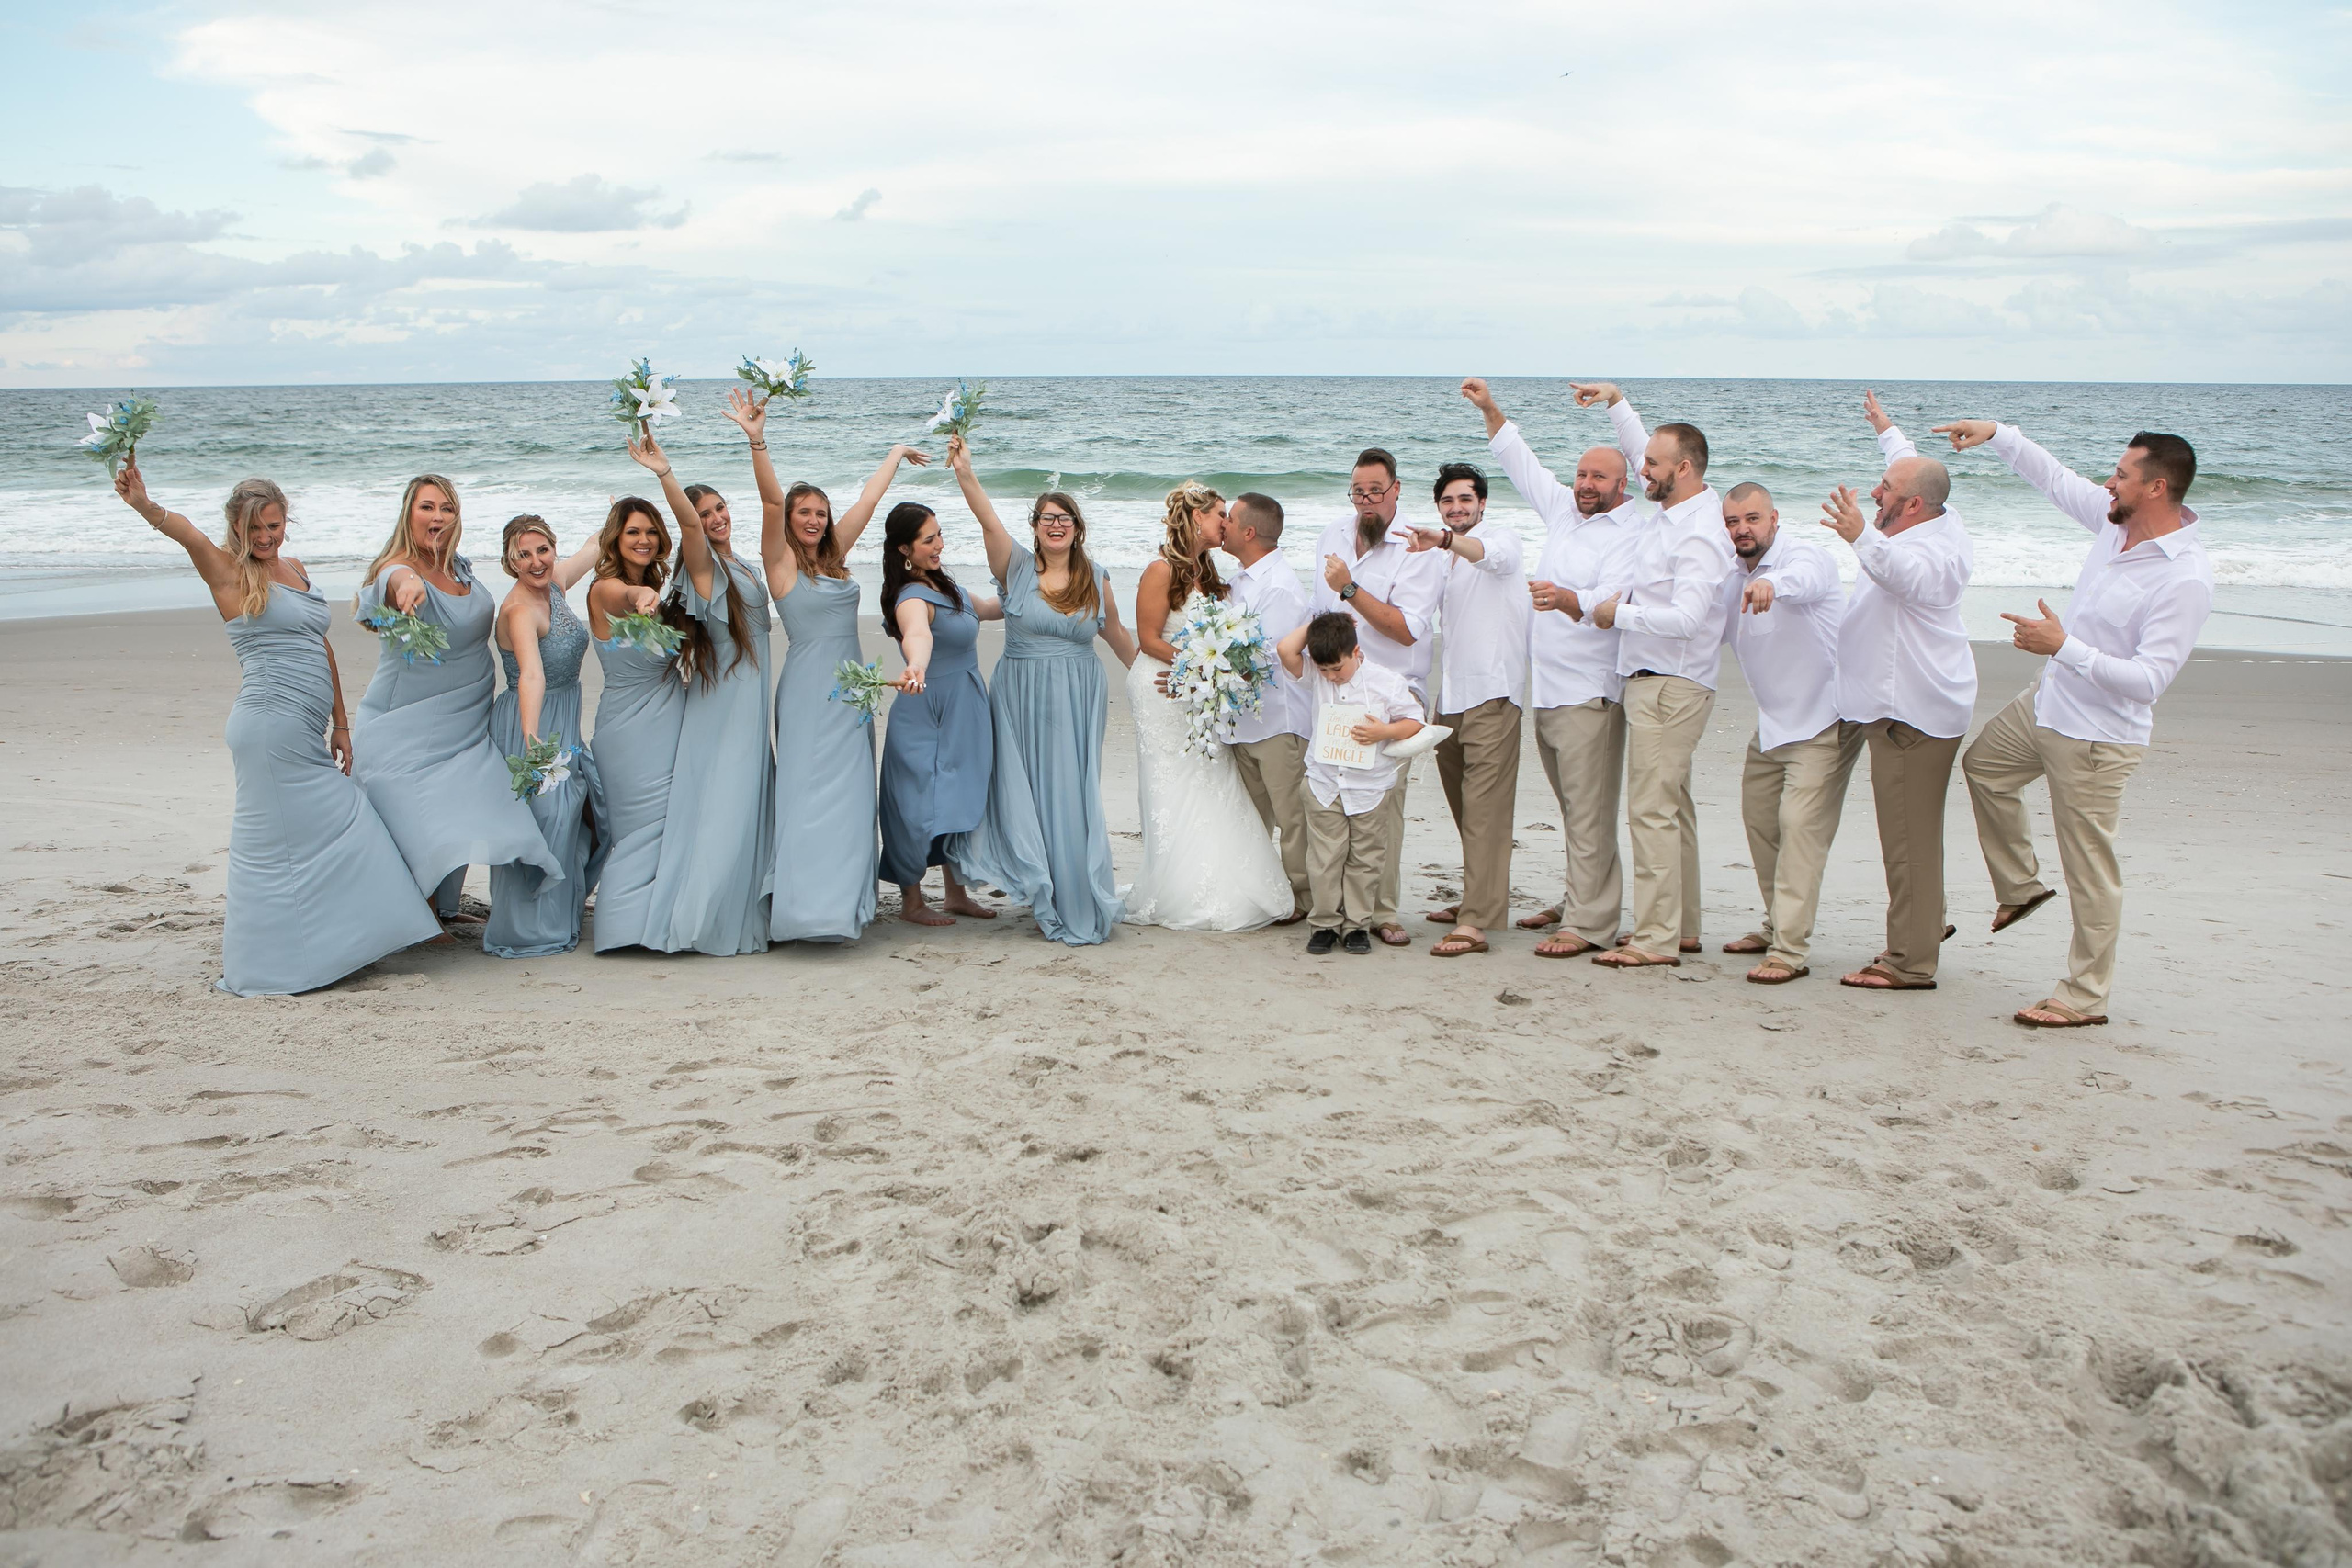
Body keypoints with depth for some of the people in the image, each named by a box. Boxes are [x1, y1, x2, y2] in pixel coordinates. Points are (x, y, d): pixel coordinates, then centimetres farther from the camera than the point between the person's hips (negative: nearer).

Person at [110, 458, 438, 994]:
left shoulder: (294, 568, 17)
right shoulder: (228, 572, -4)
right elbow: (183, 531, -25)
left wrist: (339, 723, 20)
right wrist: (143, 504, -45)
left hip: (306, 733, 8)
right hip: (270, 723, -8)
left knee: (341, 828, 13)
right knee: (279, 839, -5)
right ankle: (262, 968, 3)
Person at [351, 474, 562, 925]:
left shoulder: (460, 568, 5)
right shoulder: (396, 570, -18)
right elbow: (401, 581, -44)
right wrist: (409, 586, -68)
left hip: (466, 722, 7)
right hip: (408, 728, -7)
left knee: (463, 817, 9)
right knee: (419, 819, -7)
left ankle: (446, 906, 25)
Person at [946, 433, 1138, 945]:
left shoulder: (1096, 579, 5)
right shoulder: (1017, 568, -1)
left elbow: (1116, 633, 19)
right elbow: (990, 522, -18)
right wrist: (965, 474, -34)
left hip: (1078, 701, 1)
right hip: (1021, 698, -1)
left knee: (1072, 798, 1)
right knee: (1025, 796, 1)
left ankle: (1079, 906, 13)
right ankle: (1046, 900, 16)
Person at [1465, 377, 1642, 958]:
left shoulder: (1630, 535, -11)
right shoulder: (1564, 509, 13)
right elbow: (1522, 462, 26)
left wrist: (1568, 599, -45)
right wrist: (1490, 410, 21)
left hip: (1590, 693, -8)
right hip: (1545, 687, 8)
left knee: (1589, 812, -9)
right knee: (1571, 806, 15)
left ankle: (1589, 924, -9)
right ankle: (1575, 899, 24)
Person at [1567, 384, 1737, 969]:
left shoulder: (1699, 535, -18)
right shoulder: (1668, 508, 10)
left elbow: (1686, 617, -27)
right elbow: (1640, 450, 29)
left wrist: (1619, 613, -15)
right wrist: (1615, 401, 25)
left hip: (1672, 685, -10)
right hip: (1650, 680, 10)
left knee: (1652, 809, -10)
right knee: (1672, 806, 13)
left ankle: (1656, 939, -8)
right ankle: (1682, 927, 20)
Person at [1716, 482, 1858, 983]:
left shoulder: (1807, 555, -17)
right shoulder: (1733, 577, 9)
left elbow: (1805, 578, -43)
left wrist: (1772, 583, -66)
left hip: (1823, 721, -9)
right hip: (1771, 722, 9)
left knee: (1800, 824, -16)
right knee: (1759, 816, 15)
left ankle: (1791, 950, -16)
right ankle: (1775, 925, 31)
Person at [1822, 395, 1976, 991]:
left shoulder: (1934, 549, -21)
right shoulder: (1939, 519, 10)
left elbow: (1908, 574, -45)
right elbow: (1917, 469, 32)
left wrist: (1863, 537, -62)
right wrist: (1888, 434, 49)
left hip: (1911, 712, -11)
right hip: (1904, 703, 11)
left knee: (1909, 835, -8)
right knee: (1911, 830, 20)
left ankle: (1910, 963, -5)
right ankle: (1928, 924, 31)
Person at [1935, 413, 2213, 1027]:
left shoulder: (2186, 579, -27)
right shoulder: (2116, 521, -3)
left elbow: (2148, 679, -29)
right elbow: (2054, 477, 14)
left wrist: (2064, 646, -32)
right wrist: (1995, 434, 9)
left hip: (2097, 735, -9)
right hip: (2049, 701, 9)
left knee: (2089, 868, -1)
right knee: (1983, 766, 29)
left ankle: (2086, 997, 11)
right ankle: (2020, 886, 42)